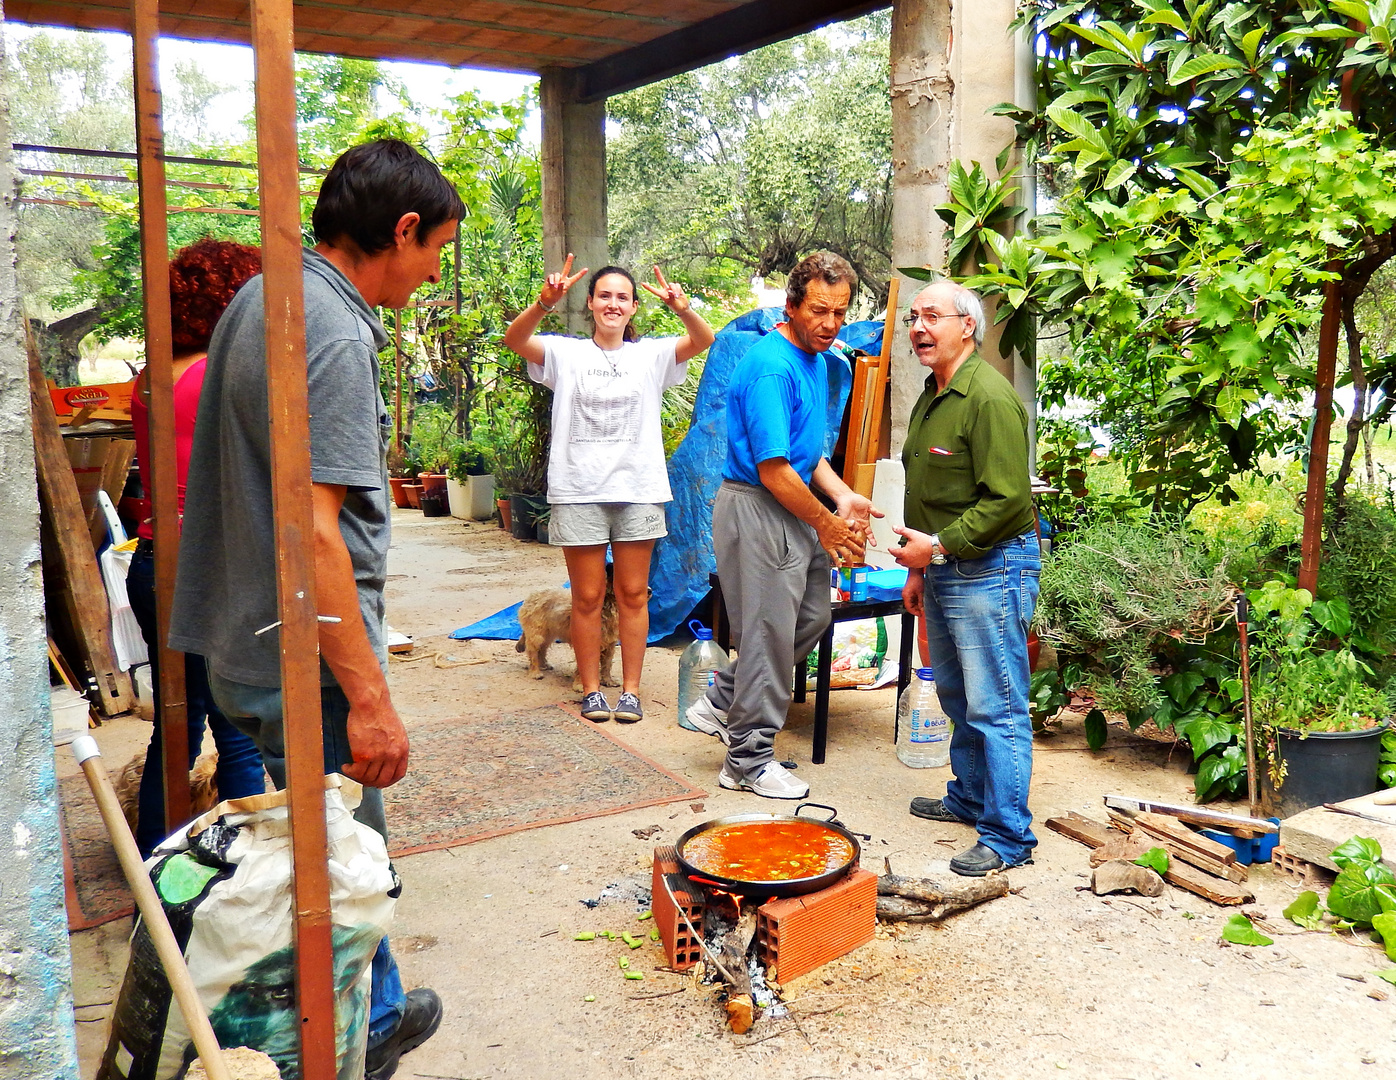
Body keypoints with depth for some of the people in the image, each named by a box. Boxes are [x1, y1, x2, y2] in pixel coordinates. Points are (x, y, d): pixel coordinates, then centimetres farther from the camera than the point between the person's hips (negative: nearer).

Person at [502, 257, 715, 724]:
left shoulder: (651, 354, 6)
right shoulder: (566, 353, 3)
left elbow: (703, 341, -10)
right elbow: (514, 340, -14)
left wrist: (684, 309, -32)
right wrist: (544, 303, -34)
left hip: (638, 489, 1)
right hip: (579, 492, -1)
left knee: (633, 595, 7)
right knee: (587, 597, 5)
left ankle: (631, 689, 17)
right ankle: (591, 689, 18)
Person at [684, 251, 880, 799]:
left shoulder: (814, 359, 11)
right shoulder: (770, 367, -21)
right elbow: (773, 469, -23)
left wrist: (844, 497, 3)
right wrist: (826, 524, -13)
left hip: (795, 507, 10)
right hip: (757, 510, -10)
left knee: (811, 617, 16)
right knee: (769, 632, -2)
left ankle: (721, 703, 29)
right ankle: (749, 761, 14)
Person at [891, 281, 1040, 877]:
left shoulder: (990, 397, -16)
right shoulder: (931, 399, 15)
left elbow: (1005, 498, -22)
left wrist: (938, 545, -19)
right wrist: (919, 568, 21)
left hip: (990, 571, -10)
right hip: (943, 568, 10)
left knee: (996, 709, -4)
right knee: (958, 696, 20)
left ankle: (1009, 837, 5)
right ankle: (968, 799, 36)